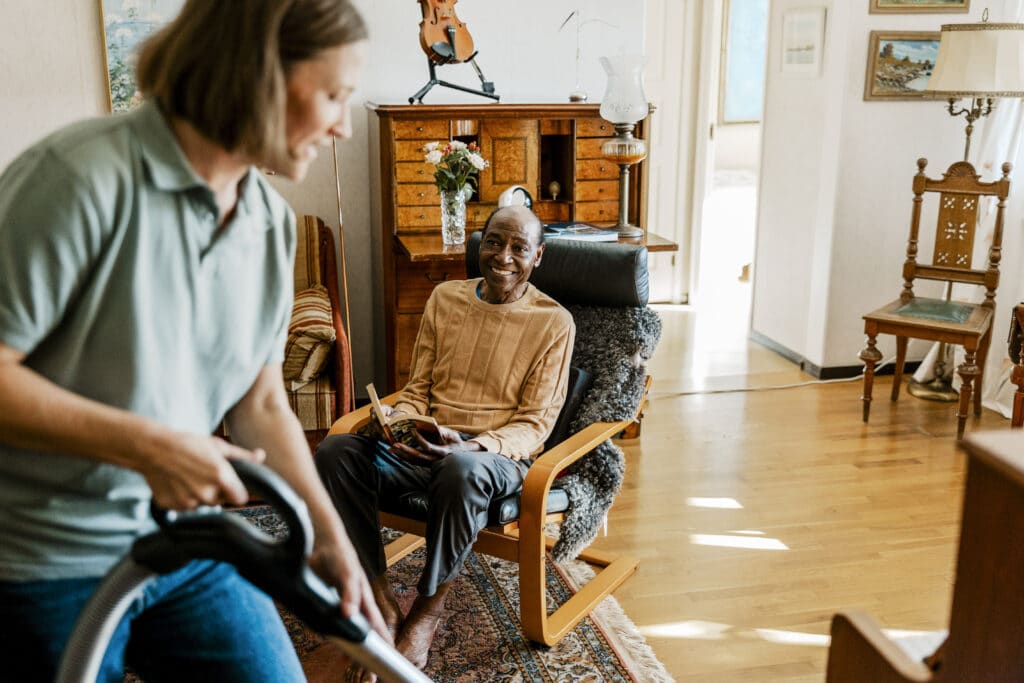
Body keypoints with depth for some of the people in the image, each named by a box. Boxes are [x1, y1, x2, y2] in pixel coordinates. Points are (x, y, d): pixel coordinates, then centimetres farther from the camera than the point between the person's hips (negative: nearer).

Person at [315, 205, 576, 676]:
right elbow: (417, 388, 14)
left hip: (498, 456, -4)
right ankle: (383, 605, -16)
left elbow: (535, 423, -5)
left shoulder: (553, 322, -2)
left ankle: (430, 604, -13)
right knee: (334, 453, -23)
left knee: (463, 471, -40)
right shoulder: (445, 298, 11)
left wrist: (473, 446, -23)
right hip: (424, 447, 4)